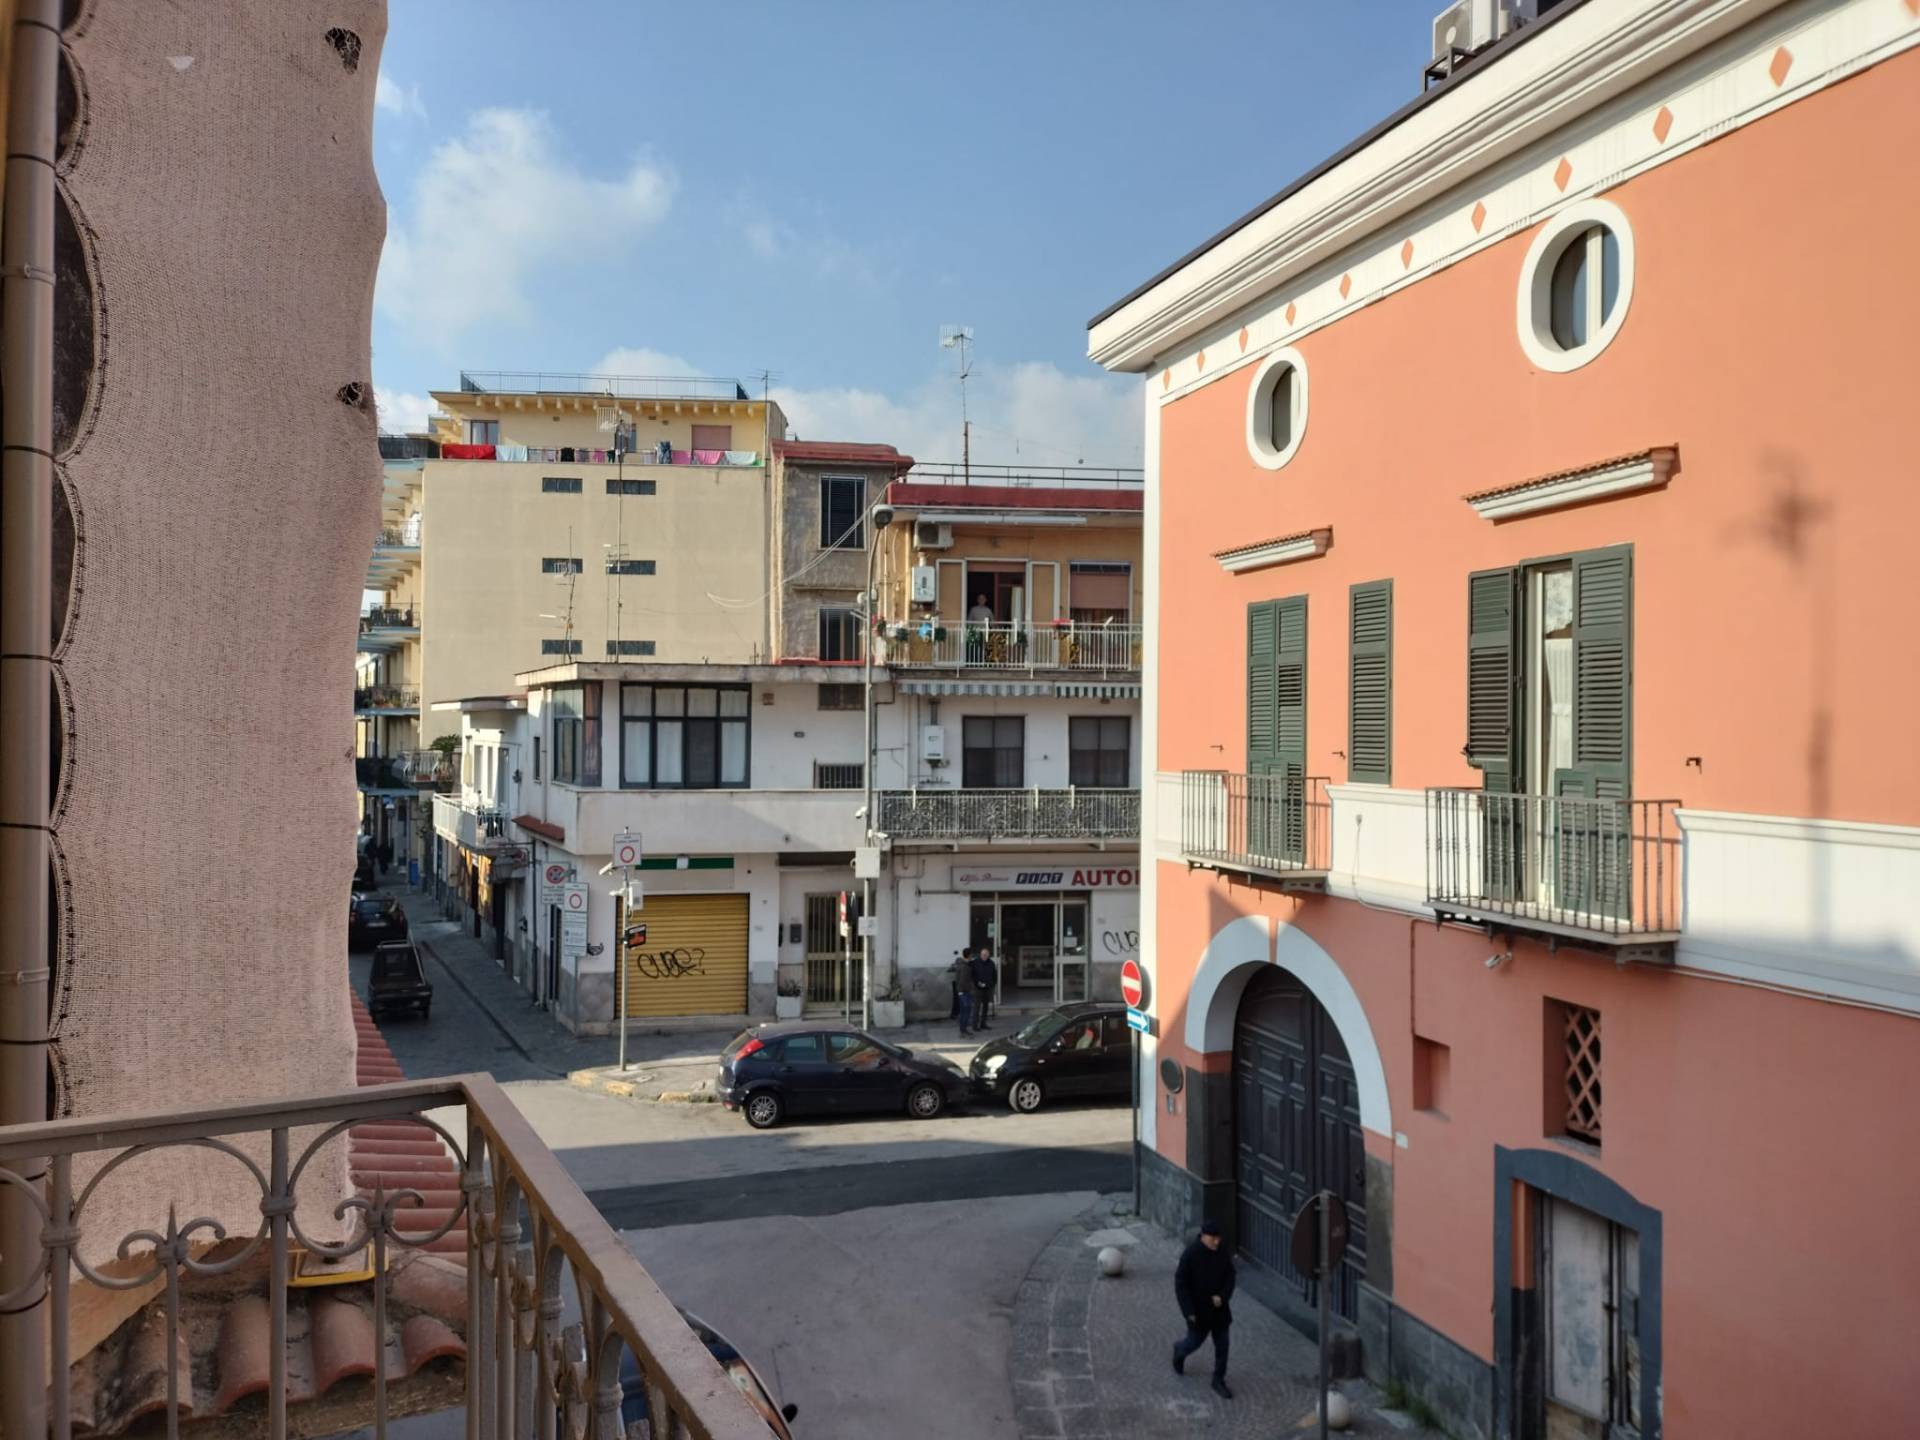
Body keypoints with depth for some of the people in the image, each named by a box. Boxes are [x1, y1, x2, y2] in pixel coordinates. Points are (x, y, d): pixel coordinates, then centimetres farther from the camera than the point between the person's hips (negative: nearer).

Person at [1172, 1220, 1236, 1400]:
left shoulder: (1223, 1253, -8)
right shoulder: (1190, 1255, -22)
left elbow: (1230, 1277, 1)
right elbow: (1180, 1284, -17)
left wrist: (1222, 1297, -17)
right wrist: (1189, 1311, -18)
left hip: (1219, 1308, 4)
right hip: (1198, 1310, -4)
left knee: (1222, 1345, 8)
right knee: (1195, 1342, 11)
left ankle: (1219, 1381, 24)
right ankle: (1179, 1350, 45)